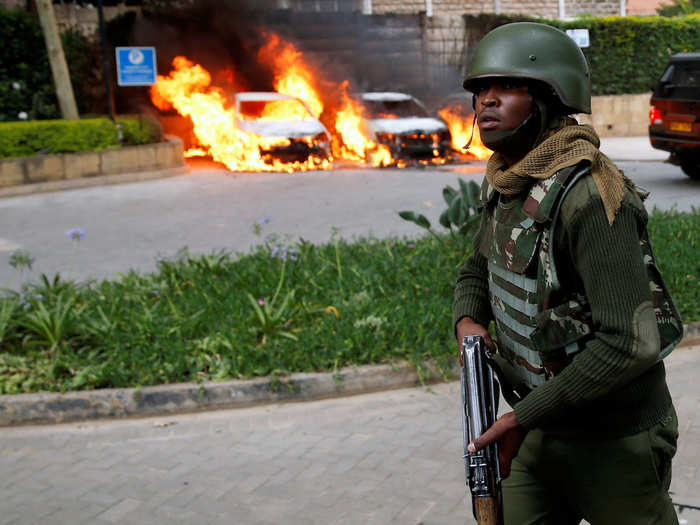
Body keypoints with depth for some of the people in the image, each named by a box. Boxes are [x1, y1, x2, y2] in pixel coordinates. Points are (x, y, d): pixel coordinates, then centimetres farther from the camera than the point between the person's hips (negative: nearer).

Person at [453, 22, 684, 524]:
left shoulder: (589, 196, -25)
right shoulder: (506, 187, 2)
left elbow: (631, 341, -30)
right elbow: (477, 271, 18)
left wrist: (525, 417, -24)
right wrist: (468, 321, -5)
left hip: (614, 443, -7)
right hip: (541, 432, 7)